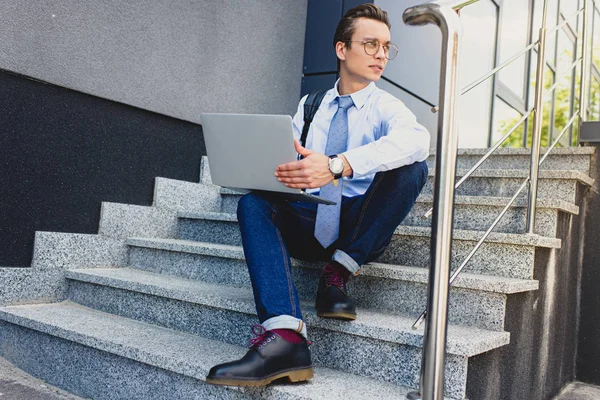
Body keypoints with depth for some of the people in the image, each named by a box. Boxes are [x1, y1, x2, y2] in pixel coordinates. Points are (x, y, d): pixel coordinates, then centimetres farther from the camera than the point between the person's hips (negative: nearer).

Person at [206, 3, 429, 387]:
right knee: (253, 203, -24)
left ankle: (338, 274, -19)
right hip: (309, 223, 3)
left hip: (361, 228, -2)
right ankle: (284, 337, -40)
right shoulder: (309, 106, 14)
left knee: (412, 168, -25)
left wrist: (337, 166, -41)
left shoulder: (387, 107, 0)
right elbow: (286, 161, 8)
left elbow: (417, 139, -25)